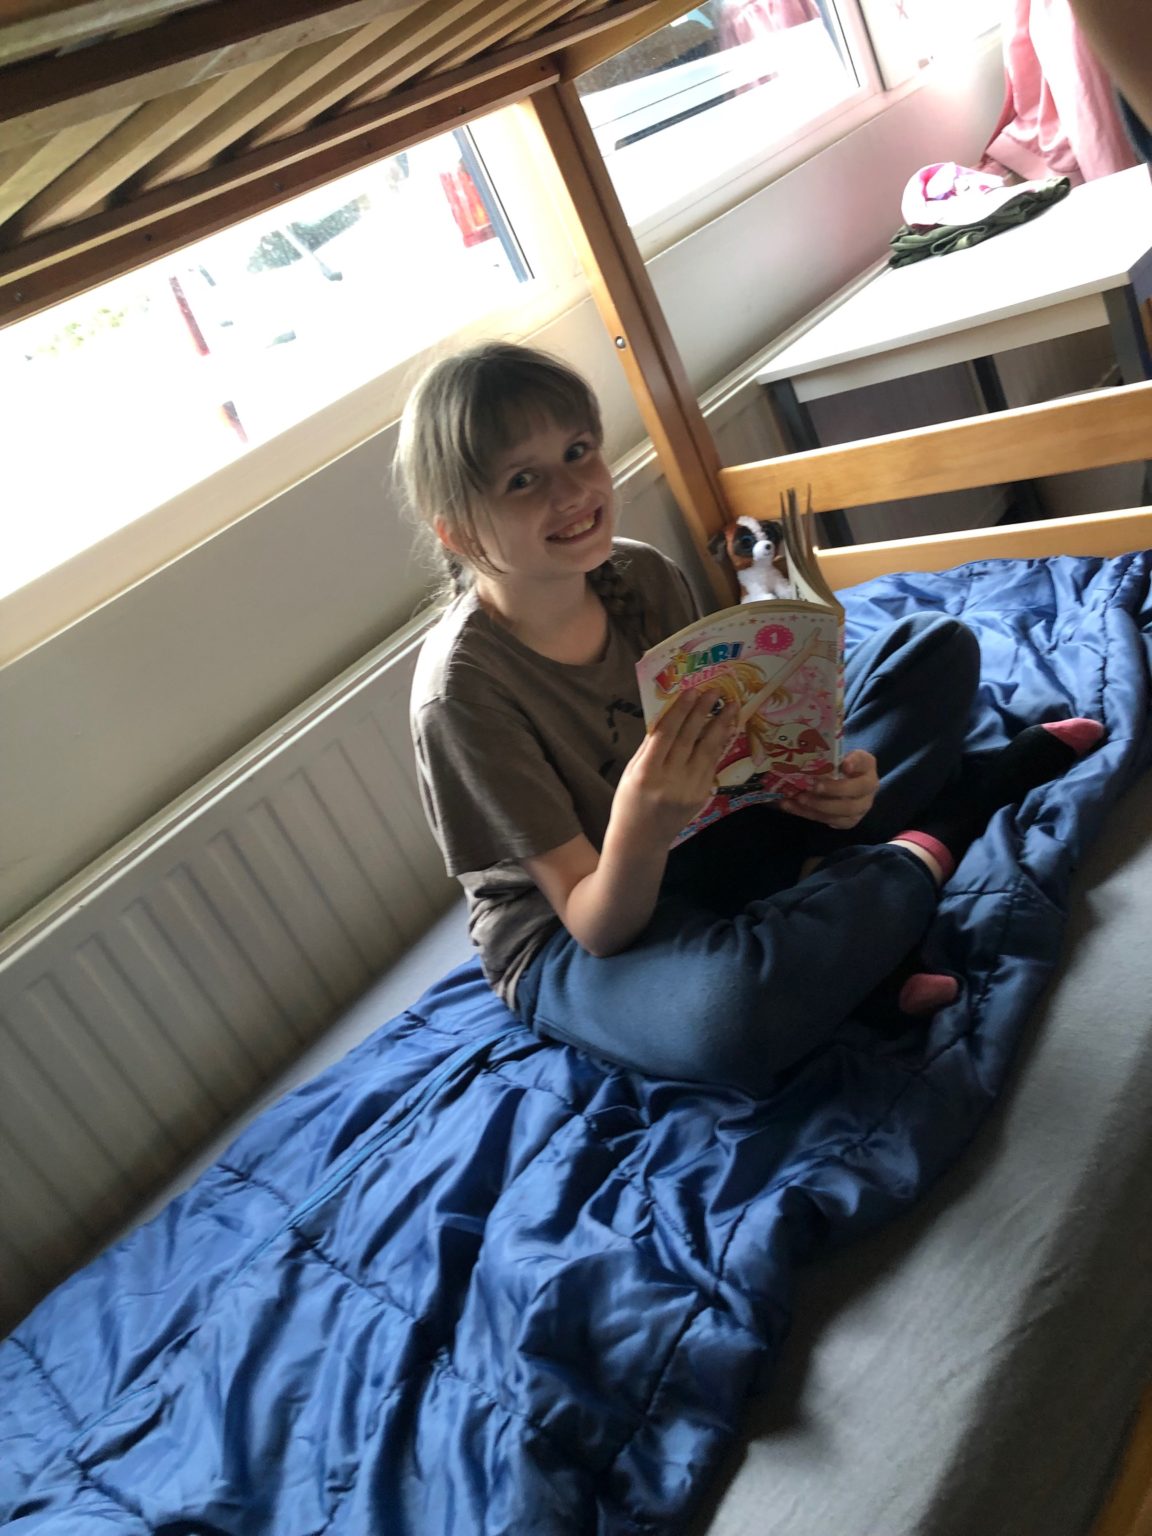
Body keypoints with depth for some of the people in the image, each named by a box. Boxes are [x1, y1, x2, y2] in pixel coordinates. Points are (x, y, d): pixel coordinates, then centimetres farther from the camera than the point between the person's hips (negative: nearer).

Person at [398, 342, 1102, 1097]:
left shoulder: (642, 575, -9)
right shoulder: (463, 691, -25)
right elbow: (598, 925, -23)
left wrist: (817, 780, -21)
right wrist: (639, 826, -44)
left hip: (709, 843, 6)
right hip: (576, 942, -5)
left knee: (934, 646, 6)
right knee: (729, 1008, -43)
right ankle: (922, 851, -14)